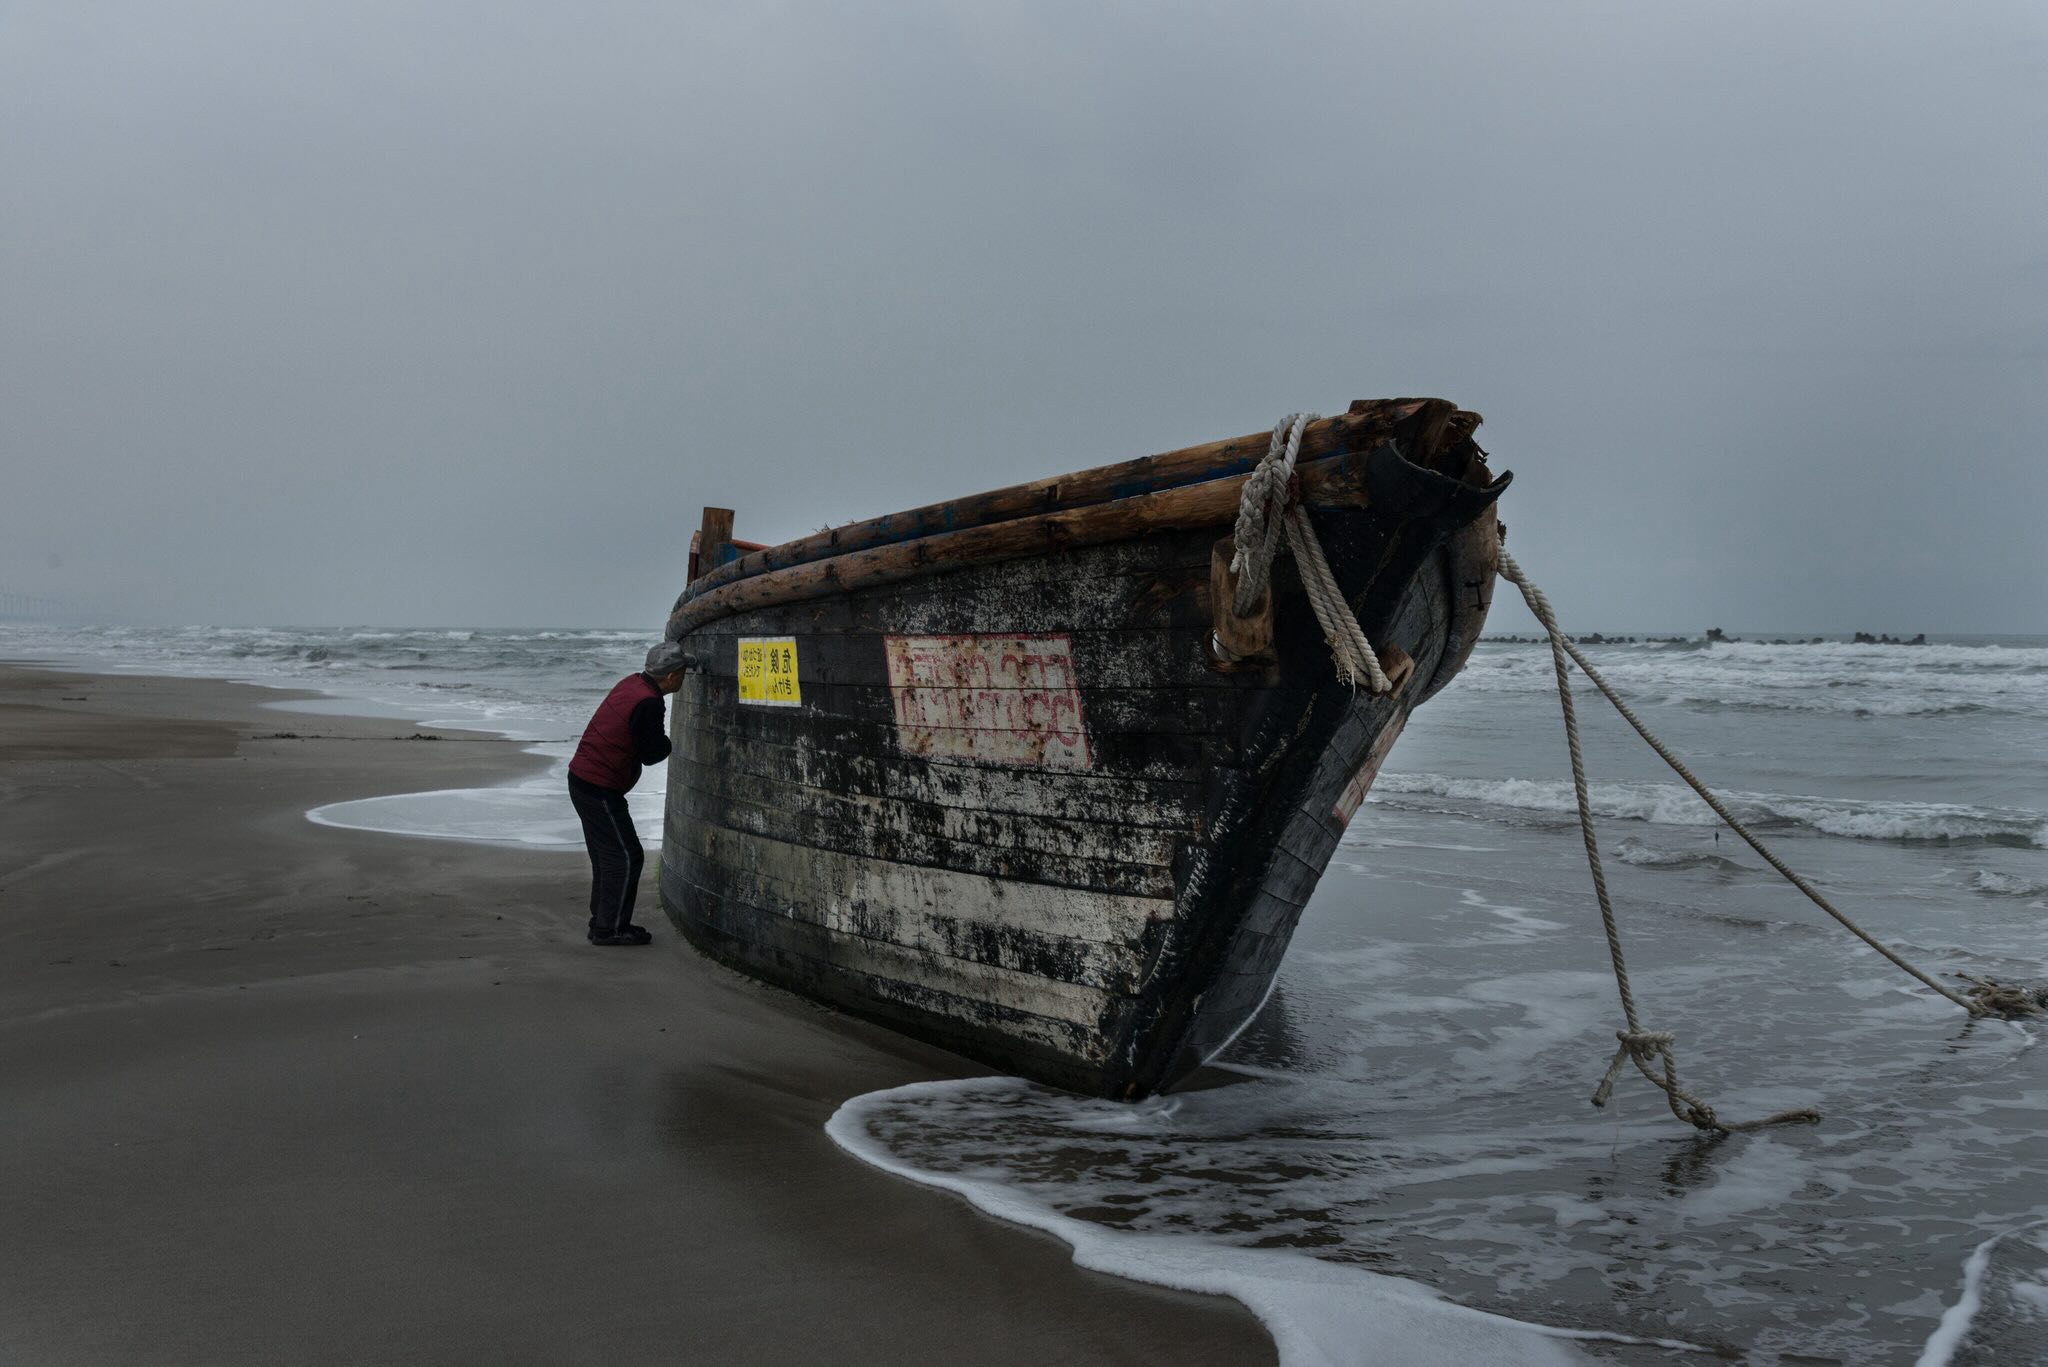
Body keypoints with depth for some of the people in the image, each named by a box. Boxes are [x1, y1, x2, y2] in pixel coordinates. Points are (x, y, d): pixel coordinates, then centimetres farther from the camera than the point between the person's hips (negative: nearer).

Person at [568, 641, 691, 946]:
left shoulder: (631, 682, 6)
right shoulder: (647, 704, -22)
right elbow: (653, 754, -15)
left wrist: (660, 737, 5)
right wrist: (670, 739, 3)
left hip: (581, 778, 10)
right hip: (599, 789, -10)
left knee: (607, 854, 18)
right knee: (626, 857, -2)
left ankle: (602, 922, 26)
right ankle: (610, 929, 3)